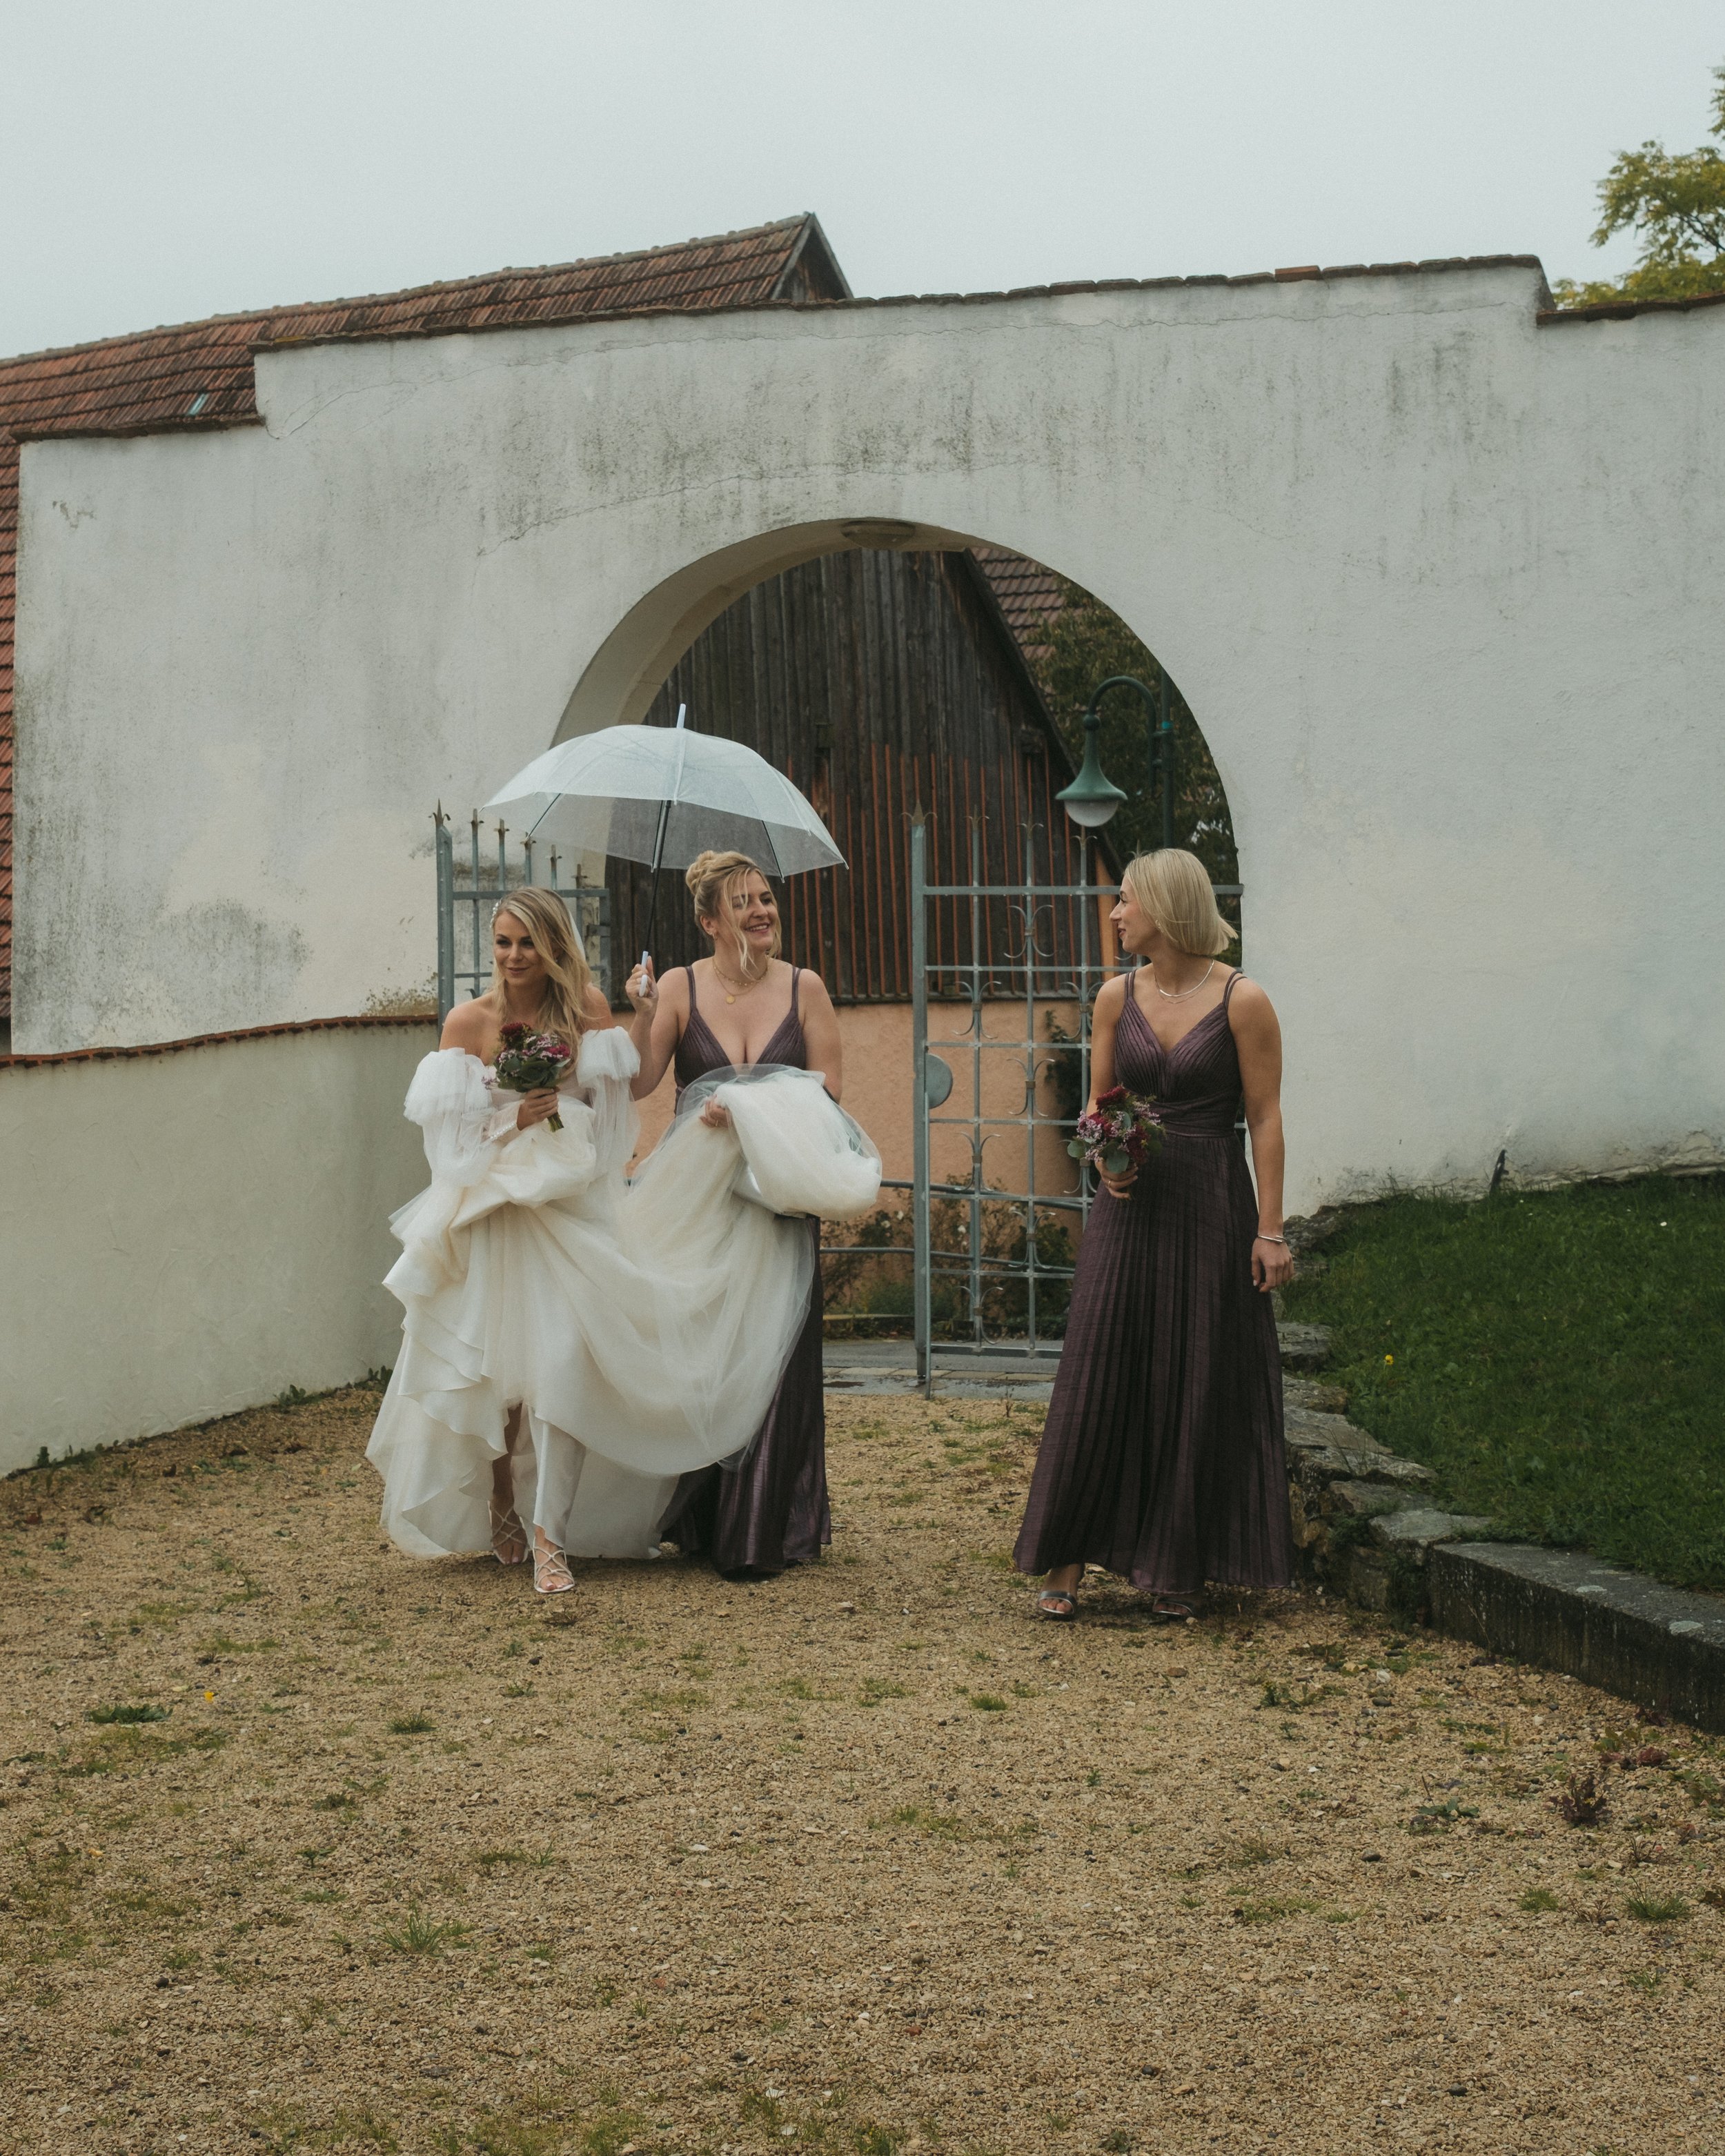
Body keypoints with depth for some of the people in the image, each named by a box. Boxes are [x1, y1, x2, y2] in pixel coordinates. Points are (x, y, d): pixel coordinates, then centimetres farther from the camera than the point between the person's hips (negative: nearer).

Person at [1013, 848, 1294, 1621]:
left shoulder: (1242, 1000, -7)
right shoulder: (1116, 996, 6)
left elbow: (1265, 1119, -6)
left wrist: (1270, 1228, -10)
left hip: (1211, 1207, -3)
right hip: (1129, 1204, 3)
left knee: (1197, 1386, 4)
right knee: (1097, 1378, 2)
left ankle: (1177, 1570, 16)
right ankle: (1068, 1560, 9)